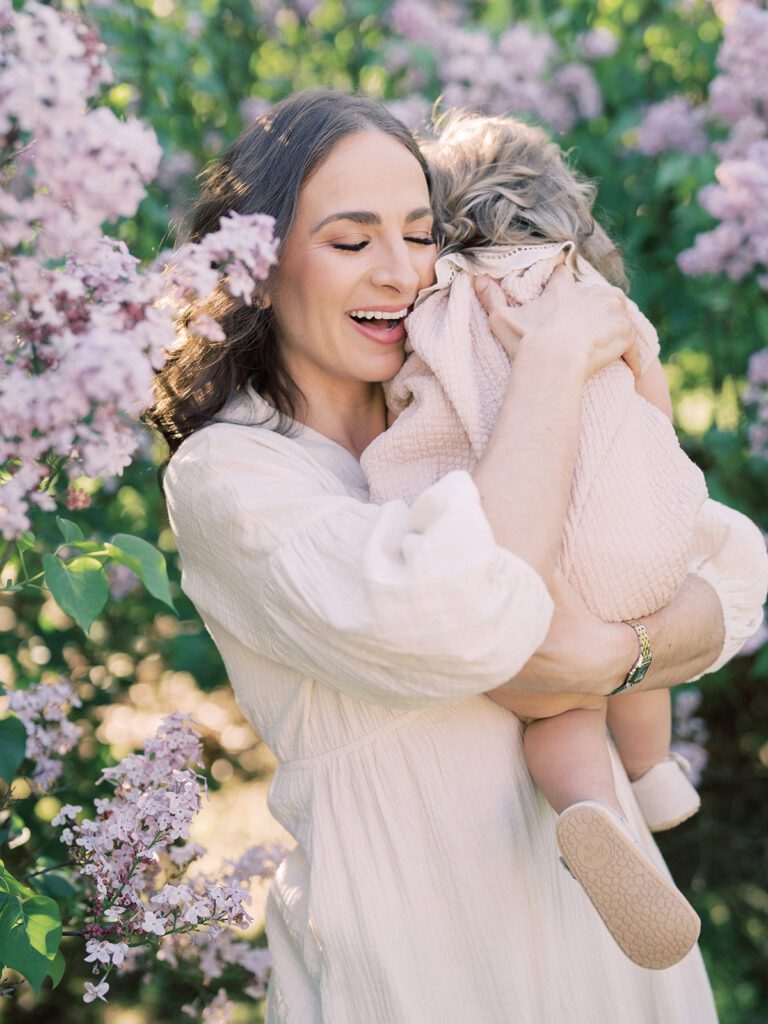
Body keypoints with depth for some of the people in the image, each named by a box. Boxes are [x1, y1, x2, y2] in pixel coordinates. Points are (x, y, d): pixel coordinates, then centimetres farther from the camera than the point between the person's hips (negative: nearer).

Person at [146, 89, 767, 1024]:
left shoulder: (476, 416, 4)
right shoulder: (224, 475, -13)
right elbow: (454, 624, -31)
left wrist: (616, 655, -22)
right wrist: (555, 358, -20)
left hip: (597, 903, 6)